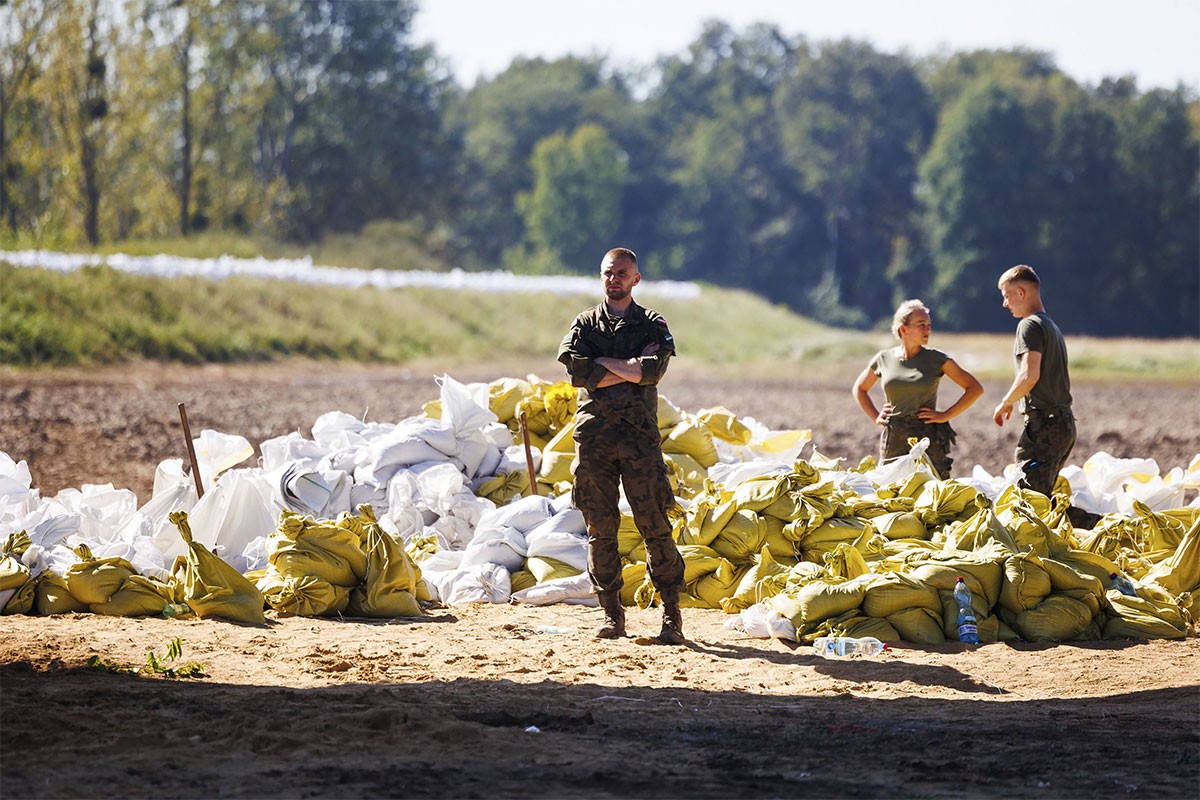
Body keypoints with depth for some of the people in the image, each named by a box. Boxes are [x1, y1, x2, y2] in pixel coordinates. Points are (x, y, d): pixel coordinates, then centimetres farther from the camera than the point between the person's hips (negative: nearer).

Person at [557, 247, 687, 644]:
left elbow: (653, 371, -10)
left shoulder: (653, 326, 10)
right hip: (593, 436, 2)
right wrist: (631, 368, -6)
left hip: (639, 436, -1)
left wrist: (603, 364, -6)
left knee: (655, 527, -5)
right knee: (600, 529, 1)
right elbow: (577, 371, -5)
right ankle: (612, 614, 8)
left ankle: (672, 614, 0)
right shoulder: (584, 325, 14)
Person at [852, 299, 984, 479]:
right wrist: (875, 417, 12)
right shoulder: (884, 359, 7)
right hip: (893, 441, 2)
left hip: (928, 439, -2)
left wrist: (945, 416, -4)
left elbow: (975, 388, 1)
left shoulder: (936, 359, 0)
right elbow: (860, 389, 25)